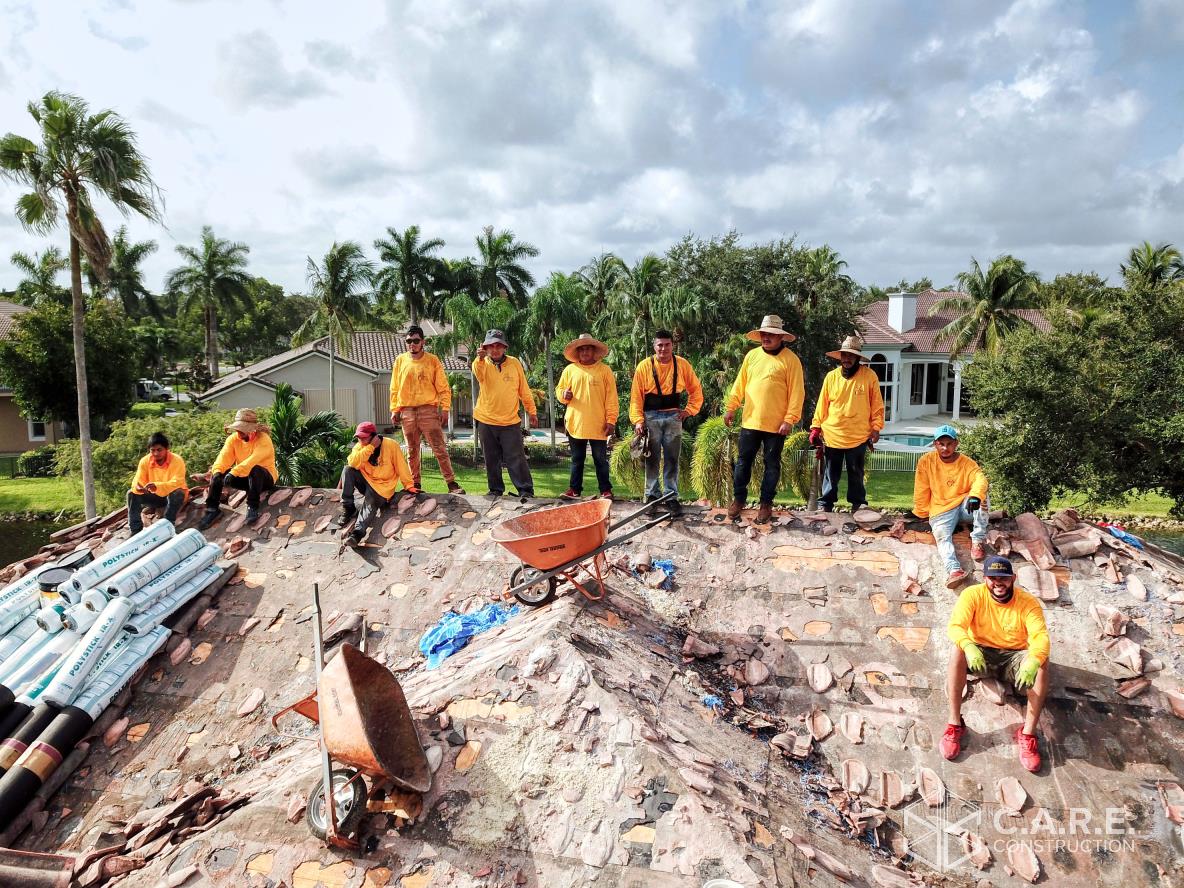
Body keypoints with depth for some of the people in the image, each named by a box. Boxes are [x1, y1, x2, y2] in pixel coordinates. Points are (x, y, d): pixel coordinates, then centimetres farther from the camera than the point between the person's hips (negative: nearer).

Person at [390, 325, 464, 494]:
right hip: (407, 412, 3)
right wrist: (394, 409, 6)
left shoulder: (432, 360, 2)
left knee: (440, 449, -6)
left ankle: (452, 483, -4)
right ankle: (415, 484, 18)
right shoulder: (400, 361, 9)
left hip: (429, 410, -3)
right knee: (412, 451, 8)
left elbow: (443, 388, 1)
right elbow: (394, 388, 13)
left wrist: (445, 409, -7)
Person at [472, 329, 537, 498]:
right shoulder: (483, 364, -1)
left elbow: (524, 390, 8)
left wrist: (532, 411, 9)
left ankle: (526, 490, 3)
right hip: (486, 421, 1)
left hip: (510, 422, -1)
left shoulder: (514, 363, 1)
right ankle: (496, 490, 22)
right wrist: (480, 359, -49)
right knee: (491, 460, 10)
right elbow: (478, 374, -27)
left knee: (516, 458, -3)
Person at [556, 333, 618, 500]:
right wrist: (564, 395, -7)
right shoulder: (569, 370, 7)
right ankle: (574, 489, 20)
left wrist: (611, 420, -7)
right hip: (575, 423, 3)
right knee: (577, 459, 12)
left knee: (600, 459, 5)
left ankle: (606, 490, 13)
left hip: (598, 424, -3)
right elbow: (559, 390, 16)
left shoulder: (604, 370, -1)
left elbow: (611, 398, -3)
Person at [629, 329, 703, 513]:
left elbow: (696, 390, 10)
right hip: (651, 417, -1)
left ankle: (671, 496, 13)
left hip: (673, 416, 1)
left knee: (672, 459, 5)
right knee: (652, 459, 5)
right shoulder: (644, 366, -3)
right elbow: (636, 396, -3)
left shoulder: (682, 365, 0)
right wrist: (638, 420, -10)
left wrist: (689, 410, -1)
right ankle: (652, 495, 15)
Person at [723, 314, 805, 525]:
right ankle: (738, 499, 22)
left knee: (772, 465, 8)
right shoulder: (752, 356, 7)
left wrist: (789, 420, -14)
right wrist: (730, 407, 5)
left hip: (776, 425, -3)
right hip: (750, 421, 4)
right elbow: (739, 384, 11)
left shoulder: (790, 359, -6)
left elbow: (797, 393, -9)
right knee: (743, 461, 9)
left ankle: (766, 504, 18)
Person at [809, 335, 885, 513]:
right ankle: (825, 504, 20)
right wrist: (815, 428, 2)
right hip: (831, 436, 1)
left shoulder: (869, 376, -3)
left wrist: (876, 427, -6)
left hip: (858, 437, -1)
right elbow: (822, 406, 4)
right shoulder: (831, 376, 1)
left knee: (856, 474, 12)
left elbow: (877, 406, 0)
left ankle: (858, 503, 24)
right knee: (830, 474, 10)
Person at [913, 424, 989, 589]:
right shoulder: (926, 461, -4)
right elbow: (921, 490, 3)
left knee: (981, 494, -29)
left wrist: (975, 496, -45)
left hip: (965, 507, 1)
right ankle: (954, 570, -52)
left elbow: (980, 480, -24)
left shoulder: (967, 463, -4)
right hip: (941, 510, -1)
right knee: (942, 536, -29)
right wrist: (920, 513, 9)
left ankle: (978, 540, -22)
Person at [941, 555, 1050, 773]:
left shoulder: (1028, 602, -14)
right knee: (958, 652, -33)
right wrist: (969, 647, -49)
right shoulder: (973, 595, -15)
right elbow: (955, 626, -26)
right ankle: (955, 724, -27)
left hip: (1014, 657, 1)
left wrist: (1033, 661, -49)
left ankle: (1028, 734, -23)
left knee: (1042, 663, -31)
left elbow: (1041, 637, -27)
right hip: (981, 653, 0)